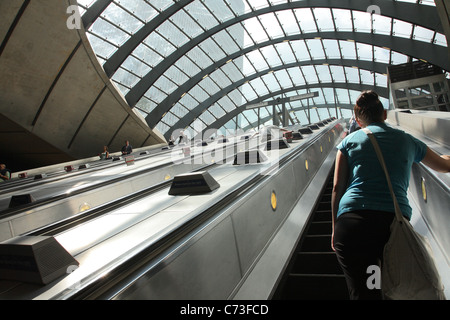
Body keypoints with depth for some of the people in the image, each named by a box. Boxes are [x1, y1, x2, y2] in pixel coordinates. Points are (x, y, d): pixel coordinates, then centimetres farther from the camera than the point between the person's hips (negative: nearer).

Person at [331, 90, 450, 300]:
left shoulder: (349, 141, 14)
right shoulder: (408, 141, 19)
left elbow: (337, 188, 8)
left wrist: (335, 229, 14)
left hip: (351, 222, -1)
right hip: (395, 220, 1)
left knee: (362, 293, 3)